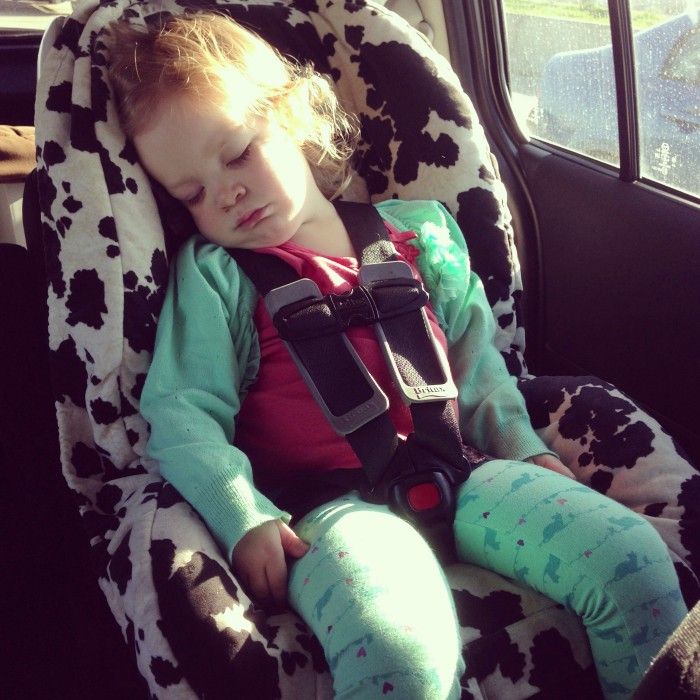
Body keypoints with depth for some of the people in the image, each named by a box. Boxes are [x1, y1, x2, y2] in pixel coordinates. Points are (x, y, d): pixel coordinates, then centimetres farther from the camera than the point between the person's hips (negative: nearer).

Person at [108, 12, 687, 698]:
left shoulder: (417, 230, 15)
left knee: (635, 560, -10)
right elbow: (182, 414, -2)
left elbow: (475, 362, 22)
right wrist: (245, 519, -15)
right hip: (329, 506, -4)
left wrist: (524, 448, 14)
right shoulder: (212, 273, 5)